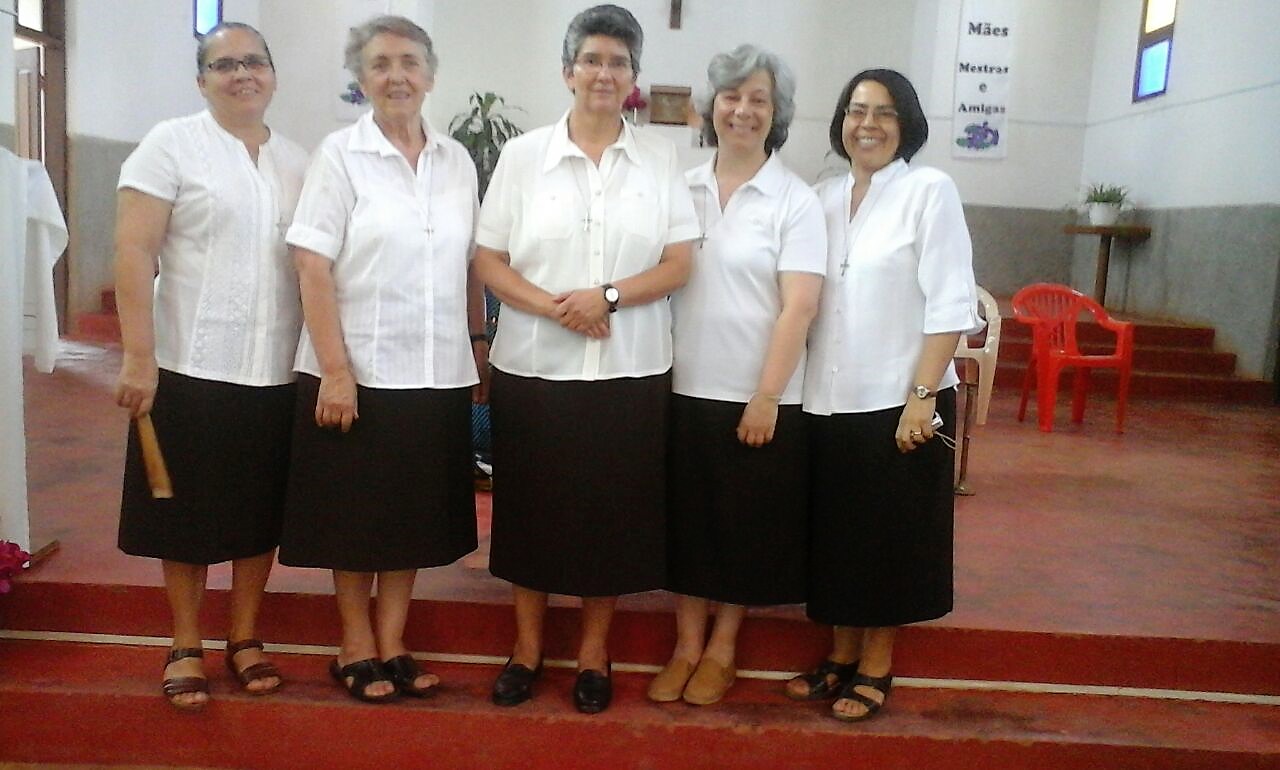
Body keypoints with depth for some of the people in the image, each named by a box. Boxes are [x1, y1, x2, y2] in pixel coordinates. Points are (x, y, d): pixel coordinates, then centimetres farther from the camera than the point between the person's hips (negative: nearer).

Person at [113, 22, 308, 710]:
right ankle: (185, 647, 23)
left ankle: (245, 639, 27)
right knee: (188, 509, 7)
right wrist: (138, 357, -14)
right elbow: (133, 254, -7)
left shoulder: (297, 161, 11)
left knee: (261, 509, 11)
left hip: (278, 369, 3)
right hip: (191, 366, -3)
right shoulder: (170, 145, -1)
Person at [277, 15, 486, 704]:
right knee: (356, 517, 7)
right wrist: (335, 371, -14)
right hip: (356, 370, -4)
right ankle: (356, 650, 23)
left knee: (415, 517, 11)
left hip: (438, 374, 4)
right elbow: (312, 268, -9)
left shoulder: (456, 161, 8)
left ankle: (392, 646, 24)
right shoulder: (340, 155, -4)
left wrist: (481, 348, 8)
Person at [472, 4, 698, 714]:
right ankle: (527, 645, 28)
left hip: (631, 370, 0)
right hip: (533, 366, 0)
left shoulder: (661, 158, 4)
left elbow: (679, 264, 0)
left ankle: (594, 650, 26)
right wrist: (551, 306, -16)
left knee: (613, 510, 8)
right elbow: (488, 260, 0)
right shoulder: (523, 154, 3)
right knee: (532, 506, 9)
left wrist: (608, 296, -16)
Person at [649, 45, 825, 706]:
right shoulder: (681, 190, 6)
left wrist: (766, 397, -15)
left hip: (759, 398, -3)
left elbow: (799, 306, -11)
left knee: (746, 524, 8)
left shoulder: (795, 201, -5)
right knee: (686, 519, 11)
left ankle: (721, 649, 26)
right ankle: (686, 645, 26)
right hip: (683, 388, 3)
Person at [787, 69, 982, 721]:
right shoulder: (823, 197, 9)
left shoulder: (929, 191, -5)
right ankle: (841, 656, 30)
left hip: (899, 401, -4)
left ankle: (875, 667, 24)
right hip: (830, 400, 5)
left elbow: (949, 305, -10)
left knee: (891, 537, 8)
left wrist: (922, 396, -16)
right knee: (837, 533, 13)